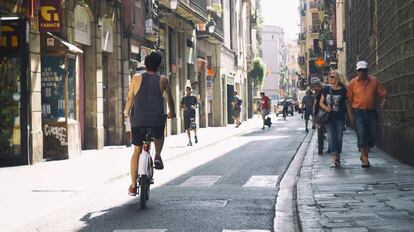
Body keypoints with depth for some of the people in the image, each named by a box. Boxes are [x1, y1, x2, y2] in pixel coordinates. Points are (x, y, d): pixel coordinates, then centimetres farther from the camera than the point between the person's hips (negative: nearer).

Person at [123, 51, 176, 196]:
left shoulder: (136, 78, 4)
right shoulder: (163, 80, 4)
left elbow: (129, 98, 12)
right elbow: (170, 98, 15)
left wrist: (126, 112, 30)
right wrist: (171, 113, 33)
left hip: (137, 120, 1)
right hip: (156, 121, 0)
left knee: (137, 151, 13)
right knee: (159, 136, 34)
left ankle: (133, 186, 10)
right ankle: (157, 156, 7)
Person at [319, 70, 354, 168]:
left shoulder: (343, 90, -1)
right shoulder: (326, 89, 5)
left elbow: (347, 104, 5)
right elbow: (321, 103, 10)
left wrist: (351, 117, 5)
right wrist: (326, 108, -11)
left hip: (340, 117, -1)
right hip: (329, 117, 1)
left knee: (339, 137, 3)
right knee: (331, 137, -9)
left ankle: (337, 157, 15)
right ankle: (335, 157, -13)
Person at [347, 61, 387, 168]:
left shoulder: (374, 81, 2)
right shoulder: (353, 82, 0)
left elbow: (382, 93, 6)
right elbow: (349, 98, 3)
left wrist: (382, 101, -15)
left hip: (371, 111, 2)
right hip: (359, 112, -2)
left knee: (373, 135, 2)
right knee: (361, 134, -11)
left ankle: (364, 154, 22)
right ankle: (365, 159, -9)